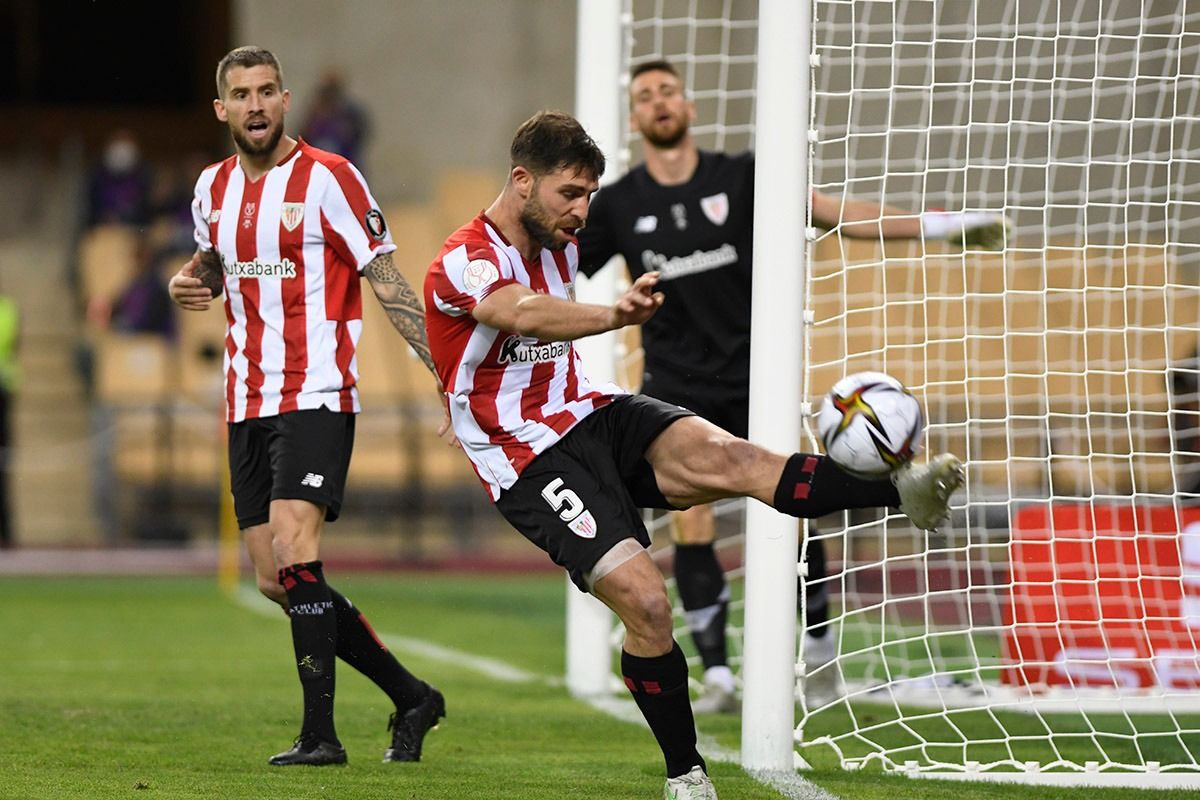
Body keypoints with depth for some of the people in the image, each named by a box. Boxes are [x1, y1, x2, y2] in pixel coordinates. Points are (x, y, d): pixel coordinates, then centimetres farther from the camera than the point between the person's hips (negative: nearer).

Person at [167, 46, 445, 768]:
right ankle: (411, 697, 19)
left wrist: (443, 363, -17)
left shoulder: (327, 178, -9)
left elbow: (385, 279, -9)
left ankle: (320, 734, -17)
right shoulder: (214, 187, 11)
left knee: (294, 560, -21)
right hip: (248, 404, 7)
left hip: (316, 397, -7)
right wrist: (191, 284, 6)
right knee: (277, 584, 6)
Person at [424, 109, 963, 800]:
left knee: (721, 455, -26)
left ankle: (904, 490, -46)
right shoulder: (463, 263, -15)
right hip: (531, 459, -6)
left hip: (592, 415, 6)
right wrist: (613, 316, -52)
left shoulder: (561, 246, 12)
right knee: (645, 600, -23)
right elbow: (524, 313, -38)